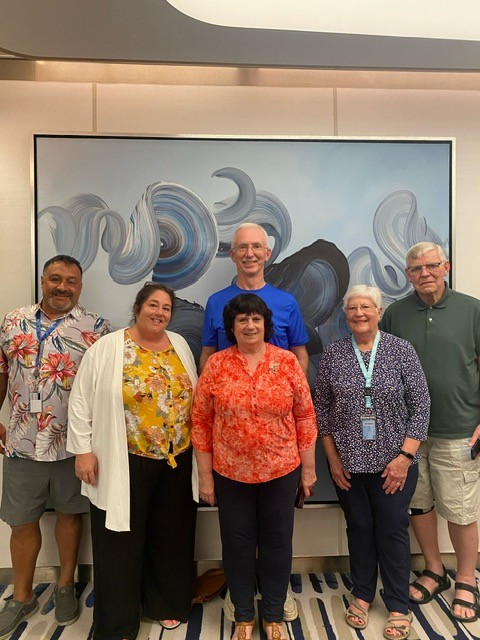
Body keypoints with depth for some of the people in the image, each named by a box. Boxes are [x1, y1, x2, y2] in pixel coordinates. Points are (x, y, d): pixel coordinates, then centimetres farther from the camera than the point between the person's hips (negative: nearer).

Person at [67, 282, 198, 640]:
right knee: (122, 541, 9)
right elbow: (81, 400, -5)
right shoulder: (108, 348, -8)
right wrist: (83, 449, -8)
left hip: (177, 460, 5)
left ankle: (167, 603, 39)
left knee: (171, 536, 17)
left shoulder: (180, 345, 7)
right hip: (125, 463, -4)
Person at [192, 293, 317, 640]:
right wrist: (205, 475, -2)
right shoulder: (216, 365, -6)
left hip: (282, 471, 0)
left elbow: (305, 416, -1)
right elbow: (201, 422, -3)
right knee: (238, 543, 15)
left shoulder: (287, 361, -5)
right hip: (231, 473, 0)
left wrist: (308, 467, 1)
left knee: (277, 542, 15)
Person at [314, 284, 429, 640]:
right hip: (349, 463, 2)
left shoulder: (402, 350, -5)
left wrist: (405, 456, -10)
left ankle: (399, 606, 29)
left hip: (394, 461, -1)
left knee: (393, 530, 9)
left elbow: (420, 406, -5)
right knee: (359, 527, 15)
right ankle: (362, 594, 36)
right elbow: (322, 408, 2)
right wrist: (332, 457, 0)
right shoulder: (333, 354, -2)